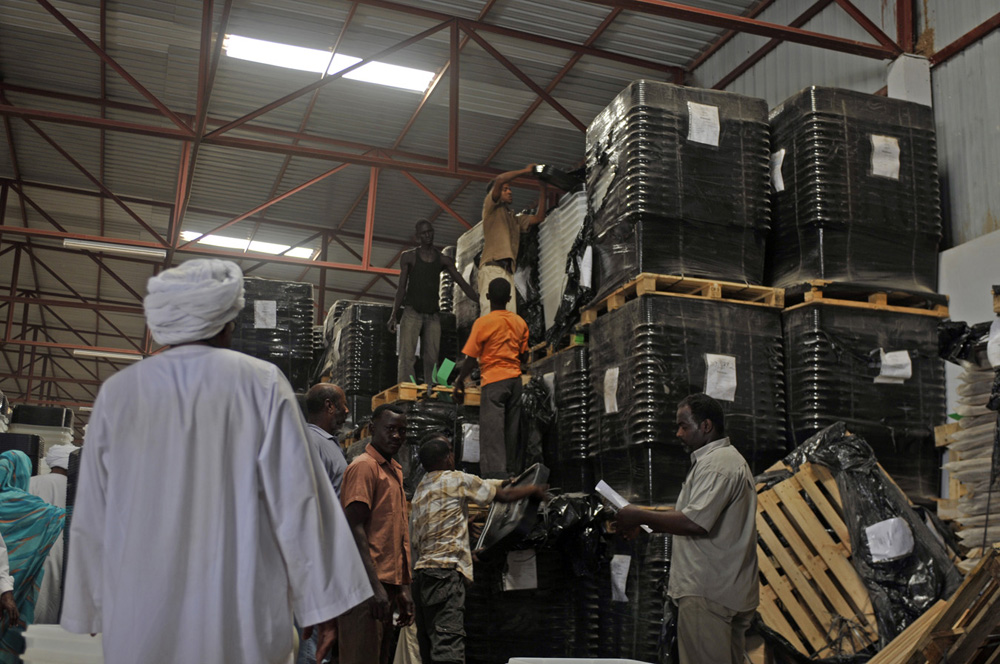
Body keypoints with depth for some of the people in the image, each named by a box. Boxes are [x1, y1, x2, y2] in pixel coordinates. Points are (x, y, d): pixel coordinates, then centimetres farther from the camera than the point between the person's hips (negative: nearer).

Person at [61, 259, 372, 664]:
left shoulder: (116, 392, 3)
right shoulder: (261, 383, -4)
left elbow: (91, 517, 8)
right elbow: (296, 500, -7)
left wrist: (93, 610, 18)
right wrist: (322, 603, -1)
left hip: (138, 622, 2)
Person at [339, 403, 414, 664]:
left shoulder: (394, 470, 20)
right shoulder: (364, 467, -7)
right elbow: (355, 528, -16)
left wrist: (403, 587, 18)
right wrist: (375, 586, -21)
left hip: (387, 584, 9)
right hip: (368, 584, -9)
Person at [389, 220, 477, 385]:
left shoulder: (443, 260, 11)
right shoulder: (409, 257, 7)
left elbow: (463, 284, 8)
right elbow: (401, 287, 6)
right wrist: (394, 314, -2)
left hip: (433, 316, 3)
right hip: (412, 313, -3)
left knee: (432, 358, -1)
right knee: (407, 356, -11)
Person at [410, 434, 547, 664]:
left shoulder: (420, 490, 23)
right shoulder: (456, 479, 0)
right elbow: (504, 495, 6)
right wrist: (534, 489, 24)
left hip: (421, 572, 9)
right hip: (445, 570, -8)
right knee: (448, 645, -18)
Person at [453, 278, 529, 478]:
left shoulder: (483, 322, -8)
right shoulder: (520, 322, 7)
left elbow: (471, 358, -8)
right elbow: (524, 355, 12)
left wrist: (460, 381, 3)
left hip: (494, 380, -5)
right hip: (515, 379, 6)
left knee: (492, 430, -6)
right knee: (511, 428, 12)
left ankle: (495, 473, -14)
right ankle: (510, 472, 19)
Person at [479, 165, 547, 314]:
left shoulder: (515, 219, 33)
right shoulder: (491, 208, 12)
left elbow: (539, 217, 25)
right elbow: (499, 180, -3)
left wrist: (542, 189, 24)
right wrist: (525, 171, 7)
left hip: (508, 272, 7)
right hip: (492, 268, -7)